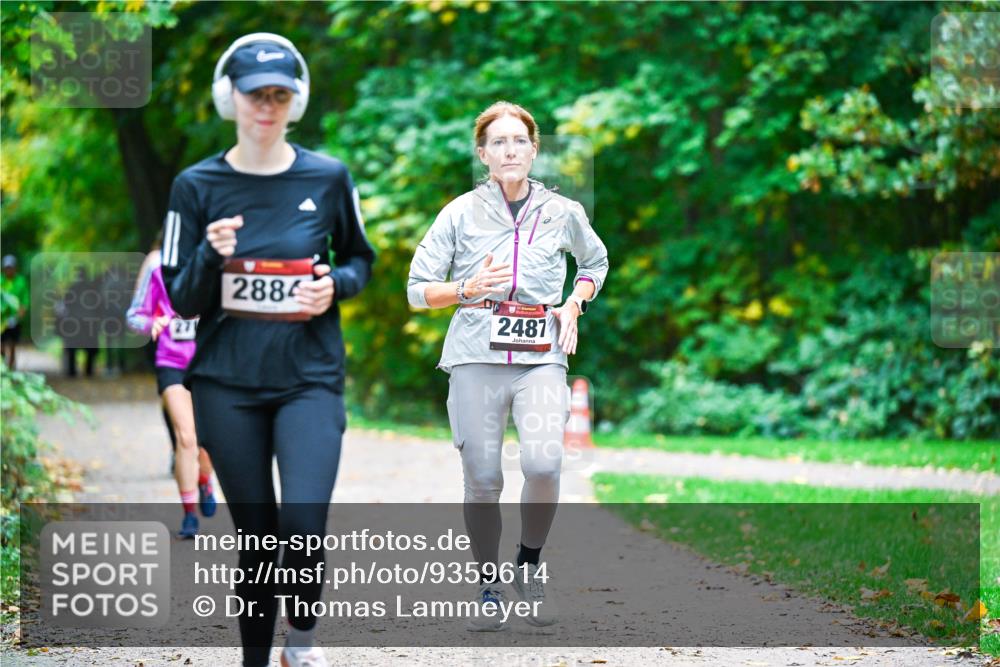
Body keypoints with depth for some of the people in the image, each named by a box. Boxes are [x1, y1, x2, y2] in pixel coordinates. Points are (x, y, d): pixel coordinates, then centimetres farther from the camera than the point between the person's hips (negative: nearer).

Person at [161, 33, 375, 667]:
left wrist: (334, 286, -8)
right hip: (228, 384, 1)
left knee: (304, 525, -16)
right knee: (256, 535, 5)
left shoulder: (328, 177, 1)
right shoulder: (198, 186, 0)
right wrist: (212, 256, -19)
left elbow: (361, 260, 14)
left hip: (310, 378, -1)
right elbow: (183, 301, 1)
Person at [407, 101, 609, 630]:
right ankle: (488, 589, 17)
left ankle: (530, 567, 3)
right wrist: (467, 289, -13)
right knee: (482, 478, -1)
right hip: (476, 357, 0)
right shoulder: (460, 213, 3)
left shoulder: (563, 213, 8)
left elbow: (596, 262, 27)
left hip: (542, 357, 0)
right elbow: (417, 289, 5)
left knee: (543, 463, -21)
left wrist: (574, 304, 8)